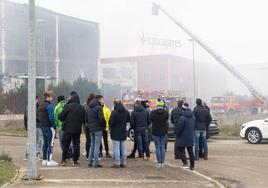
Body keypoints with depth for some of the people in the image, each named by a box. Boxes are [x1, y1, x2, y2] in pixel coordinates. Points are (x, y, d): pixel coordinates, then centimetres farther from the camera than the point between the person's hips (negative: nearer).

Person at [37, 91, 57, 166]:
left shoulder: (40, 105, 13)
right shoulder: (49, 106, -16)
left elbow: (38, 116, 17)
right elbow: (51, 118, -20)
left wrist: (42, 123, 16)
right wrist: (54, 126, -12)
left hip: (43, 126, 9)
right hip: (49, 127, -9)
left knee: (45, 143, 15)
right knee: (50, 144, -5)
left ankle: (44, 160, 18)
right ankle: (49, 161, -5)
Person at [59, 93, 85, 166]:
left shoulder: (68, 106, -10)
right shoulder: (81, 108, -3)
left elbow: (61, 117, -9)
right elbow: (84, 119, 2)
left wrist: (64, 121, 12)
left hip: (68, 129, -2)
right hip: (77, 130, 2)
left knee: (66, 145, 8)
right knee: (76, 145, 9)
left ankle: (63, 160, 6)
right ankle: (75, 160, 9)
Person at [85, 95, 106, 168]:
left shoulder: (87, 107, 11)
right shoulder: (98, 107, -14)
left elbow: (85, 119, 12)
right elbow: (101, 119, -19)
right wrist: (104, 125, -4)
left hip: (91, 129, 7)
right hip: (98, 129, -7)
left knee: (92, 145, 16)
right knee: (97, 145, -3)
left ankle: (90, 162, 17)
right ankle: (96, 162, -3)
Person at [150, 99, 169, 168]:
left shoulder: (153, 112, -11)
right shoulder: (166, 112, -8)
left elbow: (151, 120, 1)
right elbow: (166, 120, 2)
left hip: (155, 132, -1)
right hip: (164, 132, 1)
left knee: (157, 147, 5)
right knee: (163, 147, 8)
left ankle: (159, 162, 4)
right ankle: (162, 162, 9)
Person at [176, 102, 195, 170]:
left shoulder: (182, 118, -18)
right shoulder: (192, 118, 5)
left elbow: (179, 128, -16)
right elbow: (194, 127, 13)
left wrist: (177, 135, -2)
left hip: (183, 137, -6)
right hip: (190, 138, 6)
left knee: (181, 150, 5)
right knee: (190, 151, 11)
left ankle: (185, 163, -11)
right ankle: (192, 166, 13)